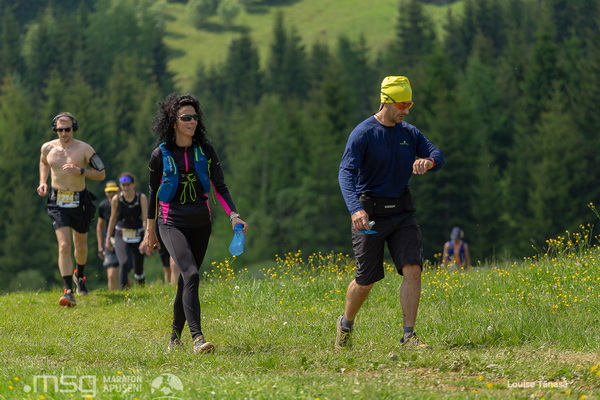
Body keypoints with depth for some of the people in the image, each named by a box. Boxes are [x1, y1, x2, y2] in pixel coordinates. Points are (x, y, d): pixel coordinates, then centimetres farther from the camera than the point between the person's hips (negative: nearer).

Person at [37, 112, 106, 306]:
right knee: (64, 245, -15)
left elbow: (101, 174, -7)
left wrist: (80, 170, -21)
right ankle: (68, 291, -18)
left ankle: (80, 275, 48)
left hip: (79, 201, 0)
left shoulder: (84, 149, -10)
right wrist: (43, 182, 7)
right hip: (57, 202, 0)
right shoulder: (48, 148, -1)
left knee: (80, 245, 17)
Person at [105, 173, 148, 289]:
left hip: (137, 236, 0)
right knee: (125, 263, -23)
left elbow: (145, 219, -12)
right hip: (121, 236, 0)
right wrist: (108, 238, 12)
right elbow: (113, 219, 8)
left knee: (138, 268, 11)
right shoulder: (116, 199, -4)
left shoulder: (141, 198, -8)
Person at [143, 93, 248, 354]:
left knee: (186, 280, 9)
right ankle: (197, 338, -28)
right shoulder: (160, 155, -4)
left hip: (200, 223, 4)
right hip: (172, 222, -4)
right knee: (191, 274, -22)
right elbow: (153, 193, 6)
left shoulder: (205, 150, 2)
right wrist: (150, 230, 12)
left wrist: (233, 215, -13)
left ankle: (175, 337, 25)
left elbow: (220, 186, 2)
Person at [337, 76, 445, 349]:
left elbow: (438, 156, 2)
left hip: (401, 212, 4)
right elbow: (346, 172, -21)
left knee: (412, 269, -12)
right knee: (366, 280, 3)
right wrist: (355, 209, -37)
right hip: (370, 213, -4)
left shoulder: (409, 133, 8)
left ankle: (408, 336, -8)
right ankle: (346, 324, 31)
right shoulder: (363, 133, -10)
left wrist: (428, 161, -25)